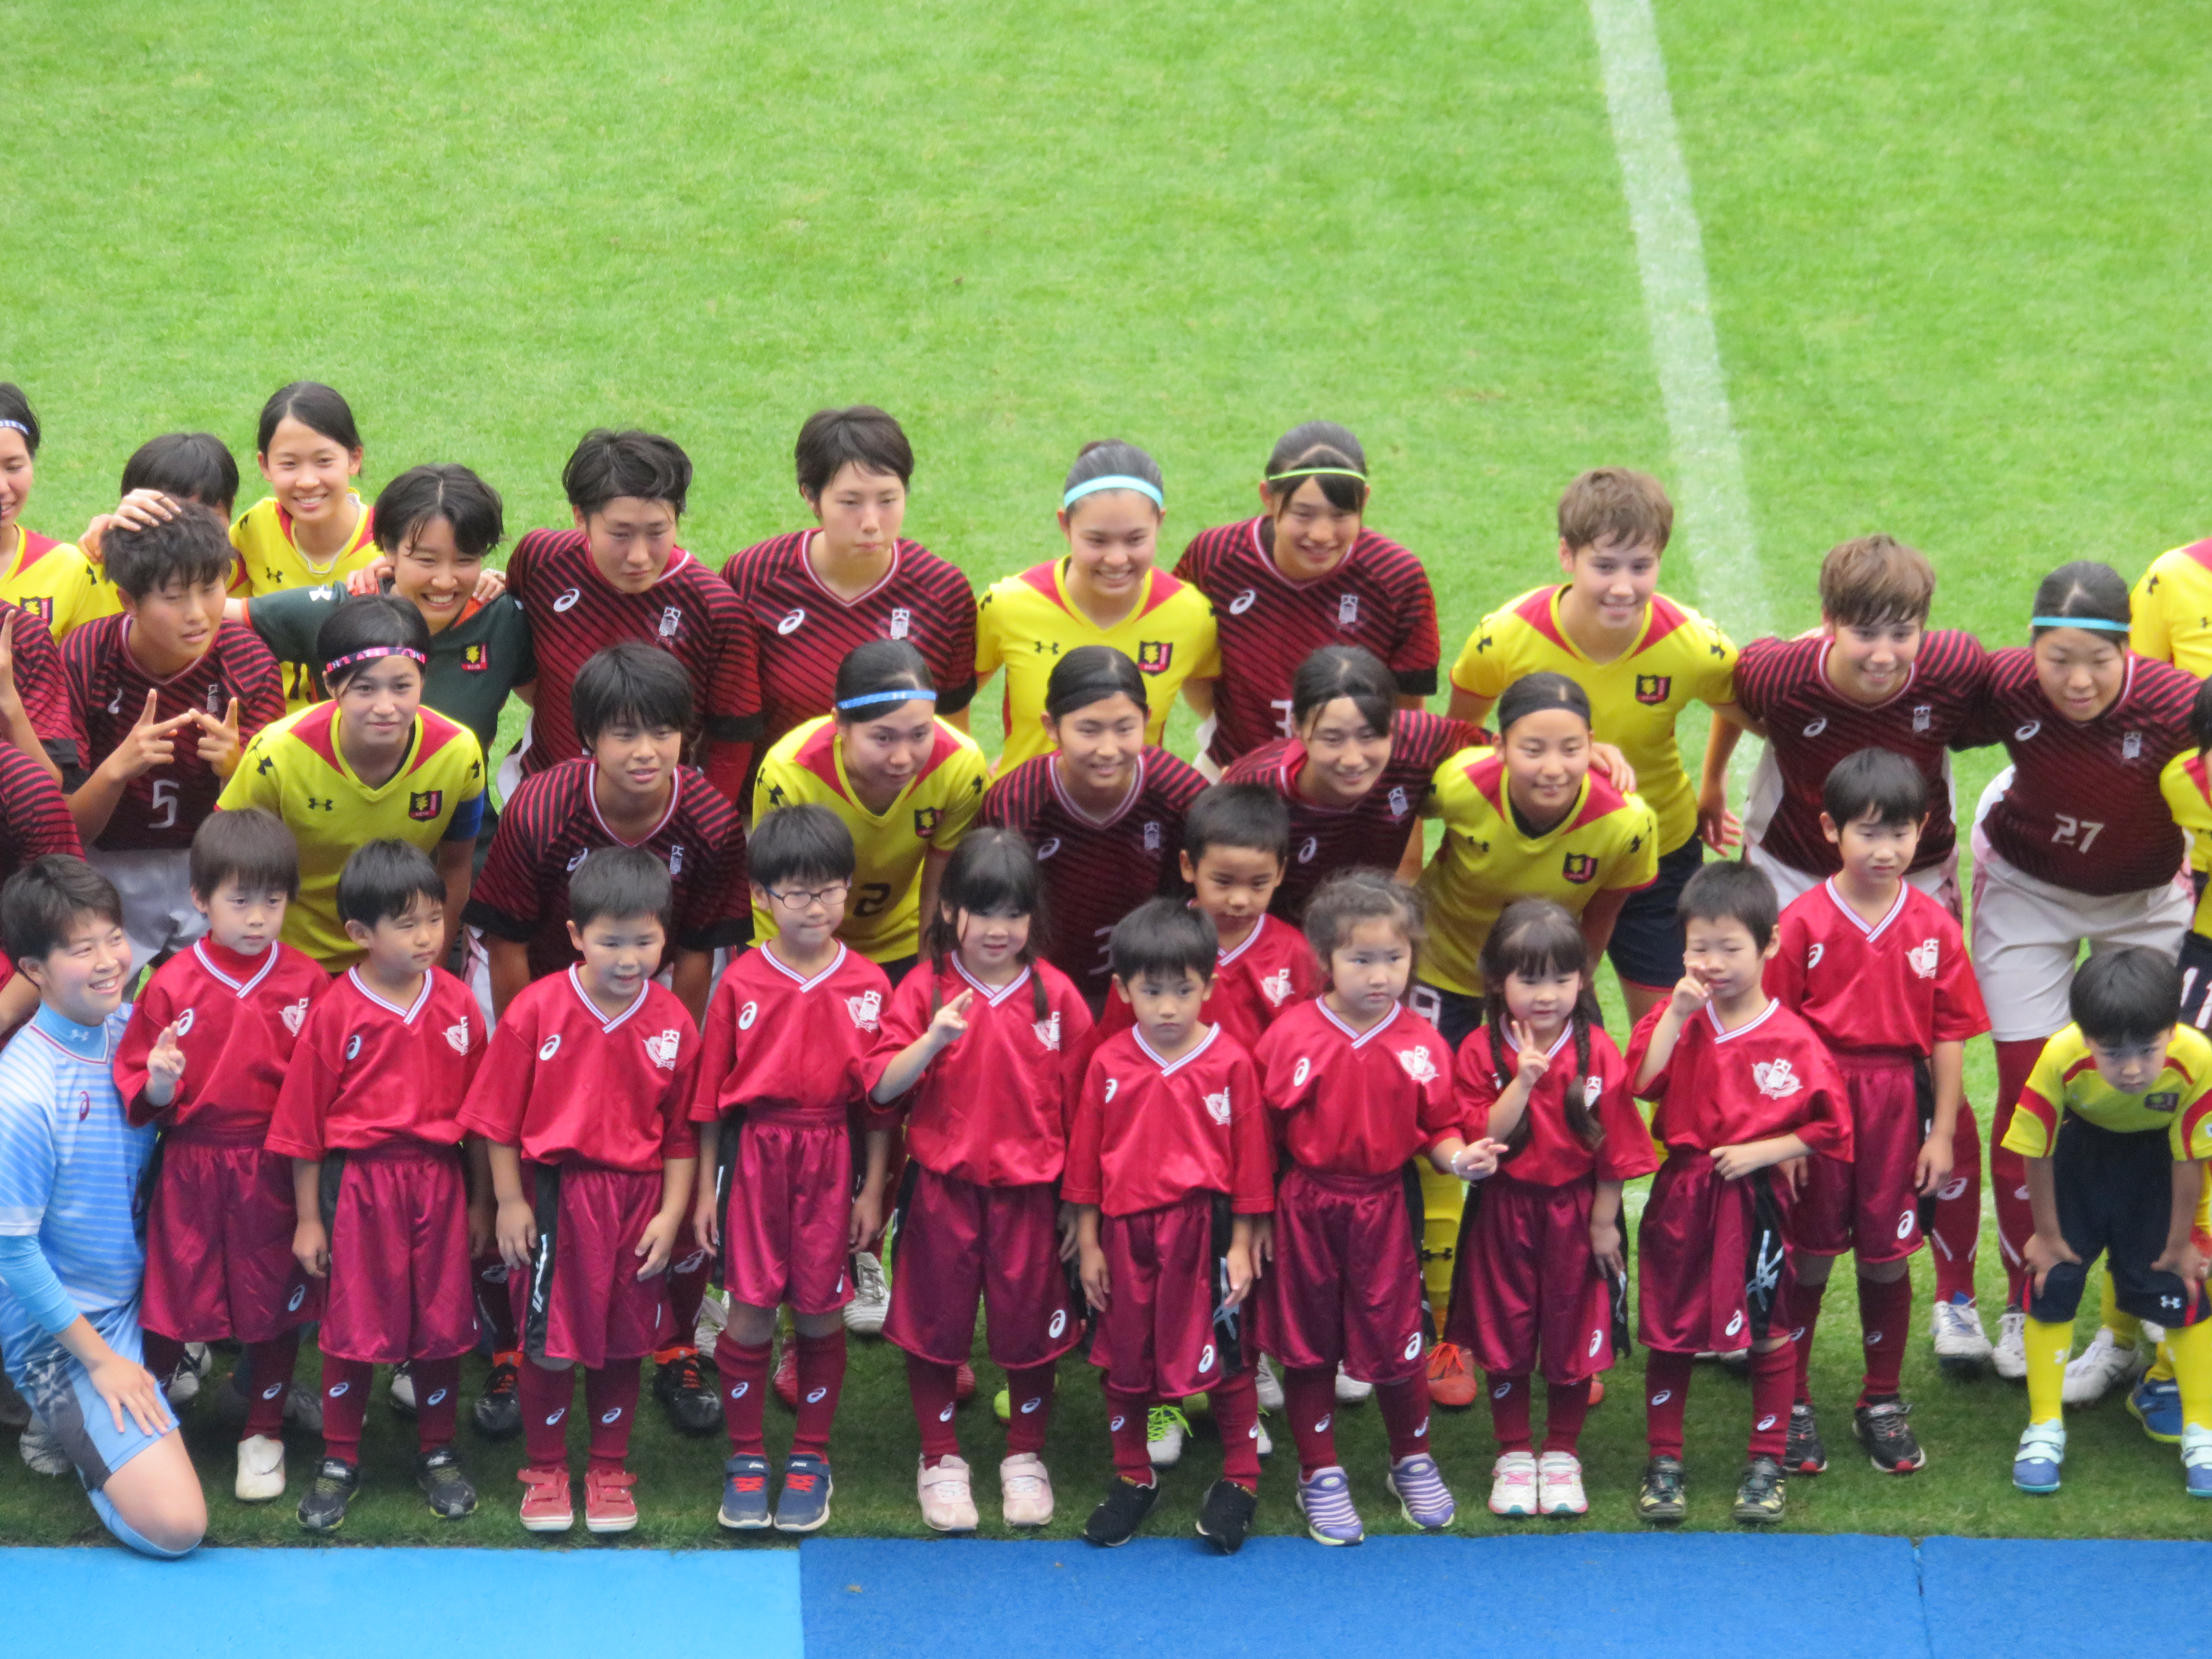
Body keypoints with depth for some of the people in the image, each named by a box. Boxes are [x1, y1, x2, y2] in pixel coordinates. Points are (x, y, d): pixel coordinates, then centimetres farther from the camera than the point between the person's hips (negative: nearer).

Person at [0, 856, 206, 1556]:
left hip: (145, 1289, 7)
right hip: (58, 1327, -7)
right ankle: (64, 1423, 8)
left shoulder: (132, 1028, -5)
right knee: (174, 1523, -16)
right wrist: (99, 1359, -13)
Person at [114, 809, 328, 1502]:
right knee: (173, 1297, 6)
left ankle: (263, 1432, 29)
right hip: (192, 1166, -1)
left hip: (277, 1168, 1)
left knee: (277, 1302, 11)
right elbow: (143, 1097, -1)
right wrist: (157, 1085, -22)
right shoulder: (173, 985, -5)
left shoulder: (308, 984, -5)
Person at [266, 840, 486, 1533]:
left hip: (439, 1177, 3)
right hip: (359, 1181, -2)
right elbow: (302, 1123, -3)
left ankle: (438, 1454, 26)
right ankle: (339, 1462, 19)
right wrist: (308, 1218, -2)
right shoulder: (334, 1013, -9)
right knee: (353, 1325, 5)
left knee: (443, 1320, 10)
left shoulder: (457, 1003, -2)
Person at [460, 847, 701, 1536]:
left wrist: (670, 1214, -3)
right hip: (556, 1197, -2)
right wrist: (510, 1203, -4)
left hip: (636, 1200, 2)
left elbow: (682, 1134, 2)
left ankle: (609, 1472, 27)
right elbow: (499, 1118, -3)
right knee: (550, 1345, 2)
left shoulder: (673, 1024, -4)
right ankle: (545, 1472, 20)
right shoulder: (537, 1011, -10)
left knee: (622, 1344, 12)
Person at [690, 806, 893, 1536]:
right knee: (750, 1309, 0)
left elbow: (881, 1097, 3)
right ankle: (745, 1458, 14)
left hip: (833, 1156, 1)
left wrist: (873, 1188, 1)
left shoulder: (868, 985, -2)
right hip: (754, 1151, 0)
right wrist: (706, 1188, 3)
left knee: (822, 1309, 6)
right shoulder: (741, 983, -3)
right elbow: (710, 1094, 3)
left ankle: (811, 1456, 20)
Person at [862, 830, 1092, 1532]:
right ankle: (940, 1461, 23)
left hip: (1030, 1190, 0)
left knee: (1030, 1326, 7)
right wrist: (934, 1039, -27)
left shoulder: (1055, 995, -2)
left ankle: (1026, 1458, 26)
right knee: (934, 1325, 8)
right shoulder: (924, 990, -4)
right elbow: (881, 1088, -10)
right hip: (942, 1189, 0)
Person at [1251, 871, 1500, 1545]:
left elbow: (1439, 1129, 2)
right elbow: (1264, 1129, -4)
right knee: (1307, 1344, 10)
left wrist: (1461, 1158, -20)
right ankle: (1320, 1475, 25)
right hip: (1306, 1207, 0)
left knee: (1394, 1340, 4)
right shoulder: (1291, 1035, -8)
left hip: (1384, 1206, 0)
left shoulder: (1421, 1044, -4)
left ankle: (1413, 1461, 29)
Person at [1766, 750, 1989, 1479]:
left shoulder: (1935, 927, -1)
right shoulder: (1804, 922, -7)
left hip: (1899, 1102, 2)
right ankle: (1791, 1402, 17)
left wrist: (1942, 1132, 1)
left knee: (1888, 1258, 9)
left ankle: (1882, 1403, 24)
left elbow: (1948, 1037, 3)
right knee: (1810, 1256, 5)